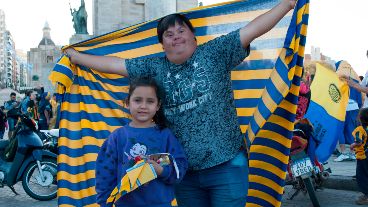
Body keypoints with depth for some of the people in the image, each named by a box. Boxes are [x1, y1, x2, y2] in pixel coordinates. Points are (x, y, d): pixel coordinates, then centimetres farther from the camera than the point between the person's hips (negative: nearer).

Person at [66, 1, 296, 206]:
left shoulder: (215, 52, 0)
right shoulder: (155, 67, 9)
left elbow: (252, 30, -5)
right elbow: (115, 64, 14)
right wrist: (77, 56, 18)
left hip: (226, 165, -3)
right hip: (183, 170, 4)